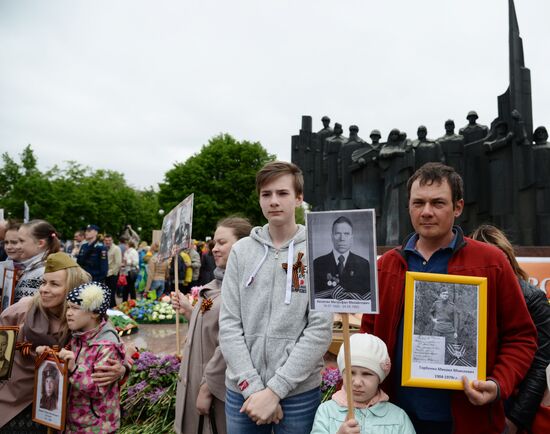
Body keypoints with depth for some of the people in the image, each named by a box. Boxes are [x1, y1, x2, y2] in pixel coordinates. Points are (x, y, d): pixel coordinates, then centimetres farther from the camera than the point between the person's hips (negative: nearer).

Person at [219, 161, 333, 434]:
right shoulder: (241, 251, 1)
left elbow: (320, 331, -11)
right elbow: (229, 326, -2)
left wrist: (275, 389, -14)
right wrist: (253, 387, -10)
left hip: (298, 393, -2)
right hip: (241, 391, 2)